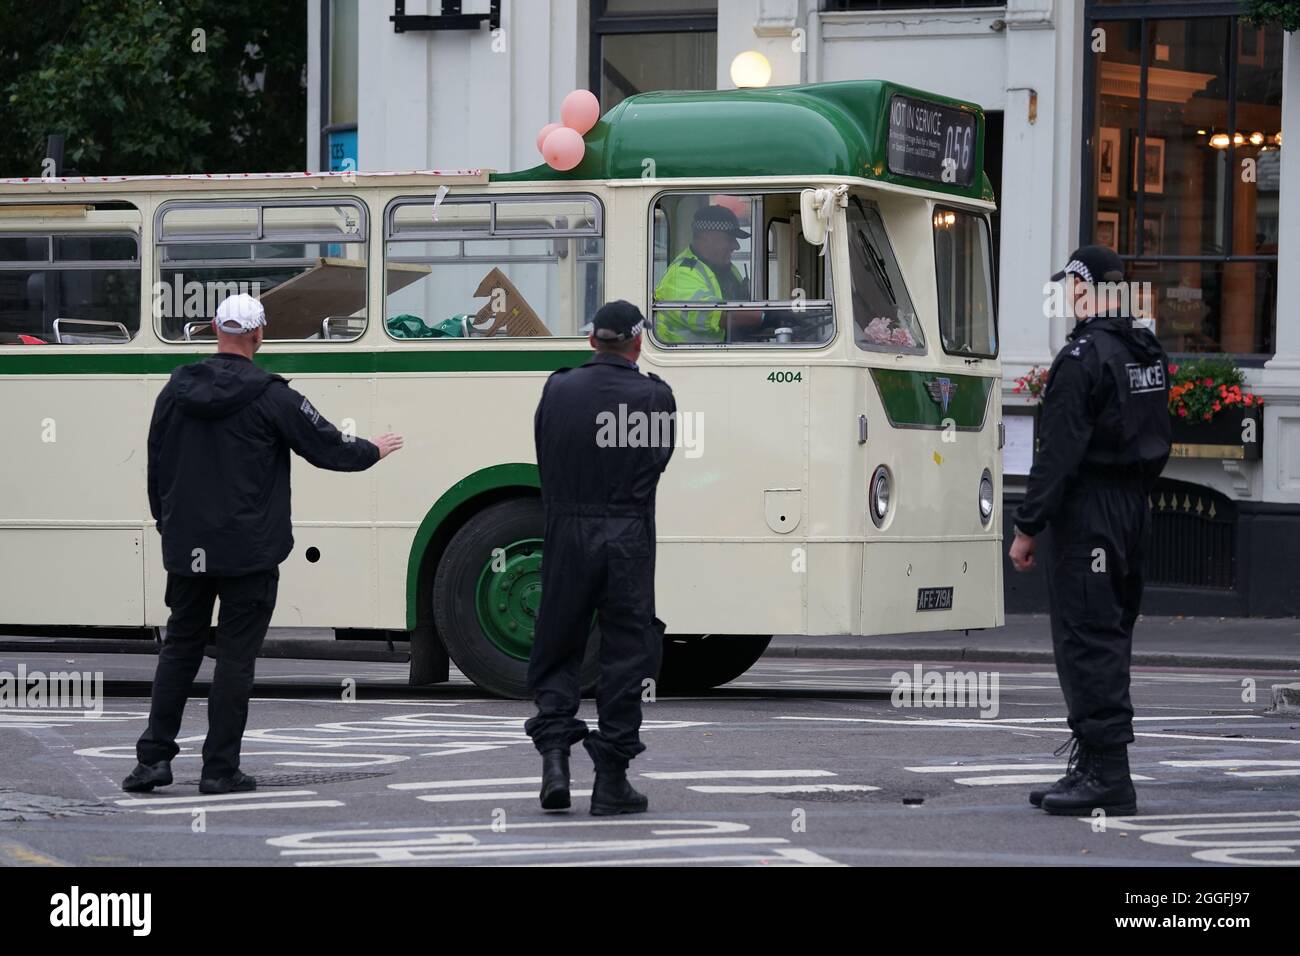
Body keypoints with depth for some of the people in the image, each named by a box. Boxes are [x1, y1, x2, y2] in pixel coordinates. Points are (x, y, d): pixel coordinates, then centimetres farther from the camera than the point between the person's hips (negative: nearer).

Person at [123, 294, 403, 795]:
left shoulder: (177, 391, 4)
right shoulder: (271, 397, -11)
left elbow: (157, 467, 12)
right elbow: (328, 449, -4)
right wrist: (374, 450, 16)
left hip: (186, 548, 5)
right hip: (248, 554, -5)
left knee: (180, 647, 14)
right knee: (235, 656, 1)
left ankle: (154, 757, 8)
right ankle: (219, 768, 1)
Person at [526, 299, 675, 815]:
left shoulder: (558, 390, 0)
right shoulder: (653, 395, -6)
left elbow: (544, 459, 7)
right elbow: (660, 458, 4)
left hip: (565, 537, 2)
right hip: (629, 539, -2)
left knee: (557, 650, 13)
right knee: (626, 656, 6)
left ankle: (554, 756, -3)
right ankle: (611, 781, 5)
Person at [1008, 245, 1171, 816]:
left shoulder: (1084, 357, -15)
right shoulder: (1150, 354, 13)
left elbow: (1059, 452, -18)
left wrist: (1028, 527, -15)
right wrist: (1134, 494, 19)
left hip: (1087, 509, -9)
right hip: (1134, 510, 9)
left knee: (1087, 641, -7)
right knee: (1110, 636, 14)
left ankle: (1106, 775, -10)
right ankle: (1092, 766, 19)